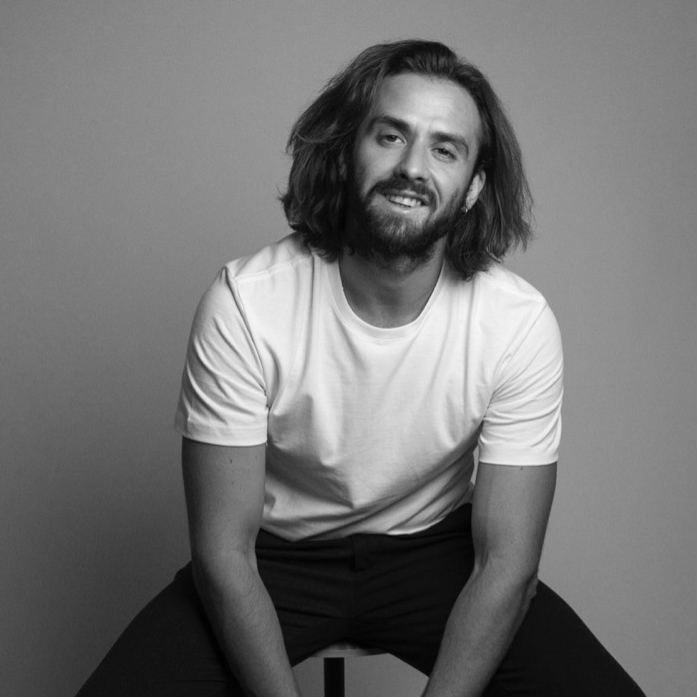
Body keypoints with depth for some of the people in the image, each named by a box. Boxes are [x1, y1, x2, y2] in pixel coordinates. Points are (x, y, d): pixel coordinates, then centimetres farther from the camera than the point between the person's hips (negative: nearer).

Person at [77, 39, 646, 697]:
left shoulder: (519, 323, -20)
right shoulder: (243, 303, -23)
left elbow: (506, 563, -15)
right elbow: (224, 552, -18)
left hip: (434, 550, 1)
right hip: (277, 553, -1)